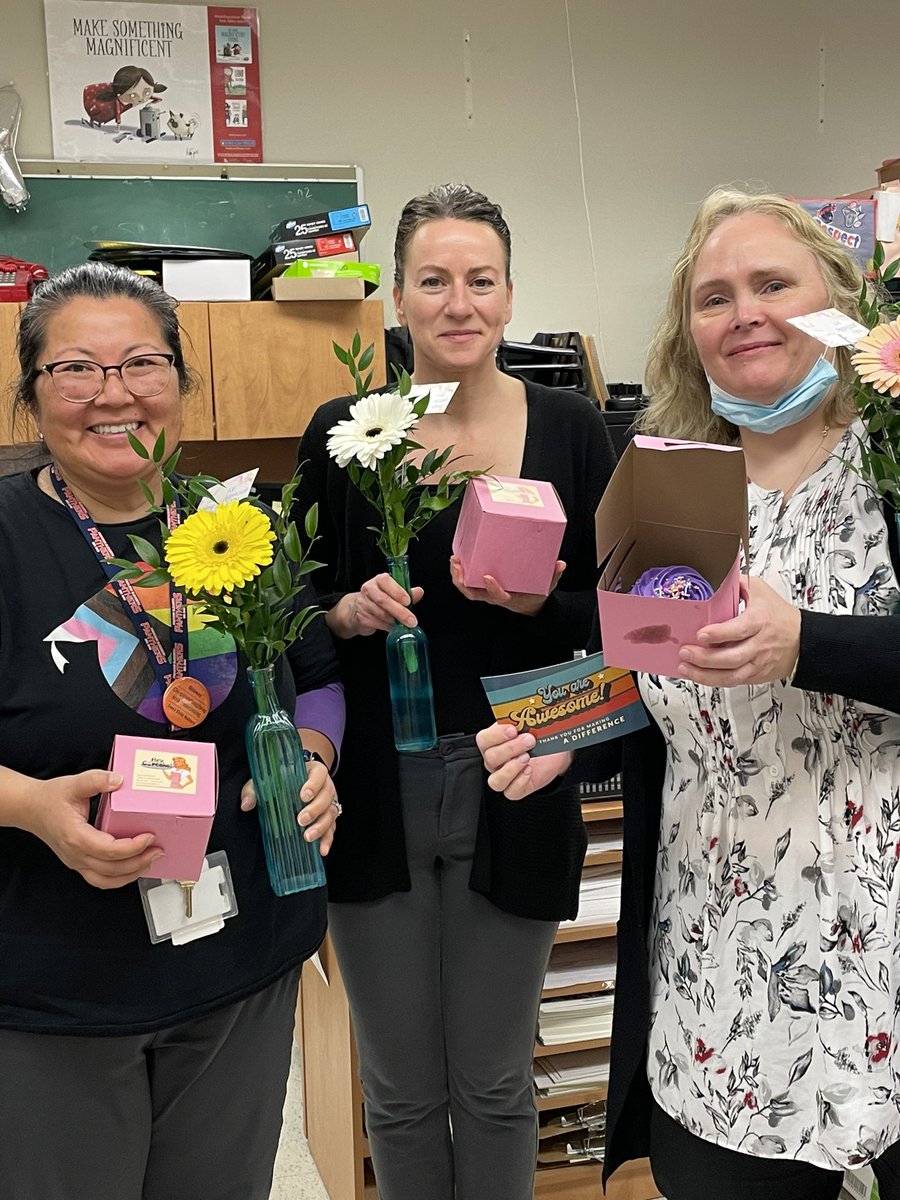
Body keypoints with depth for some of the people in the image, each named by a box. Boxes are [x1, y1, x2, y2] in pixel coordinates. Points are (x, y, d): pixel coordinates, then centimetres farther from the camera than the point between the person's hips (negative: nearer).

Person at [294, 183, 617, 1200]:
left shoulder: (570, 430, -1)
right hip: (375, 795, 1)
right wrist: (344, 614, -14)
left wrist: (538, 602, -17)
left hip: (511, 791, 0)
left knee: (495, 1081, 16)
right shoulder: (342, 432, 0)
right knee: (401, 1088, 15)